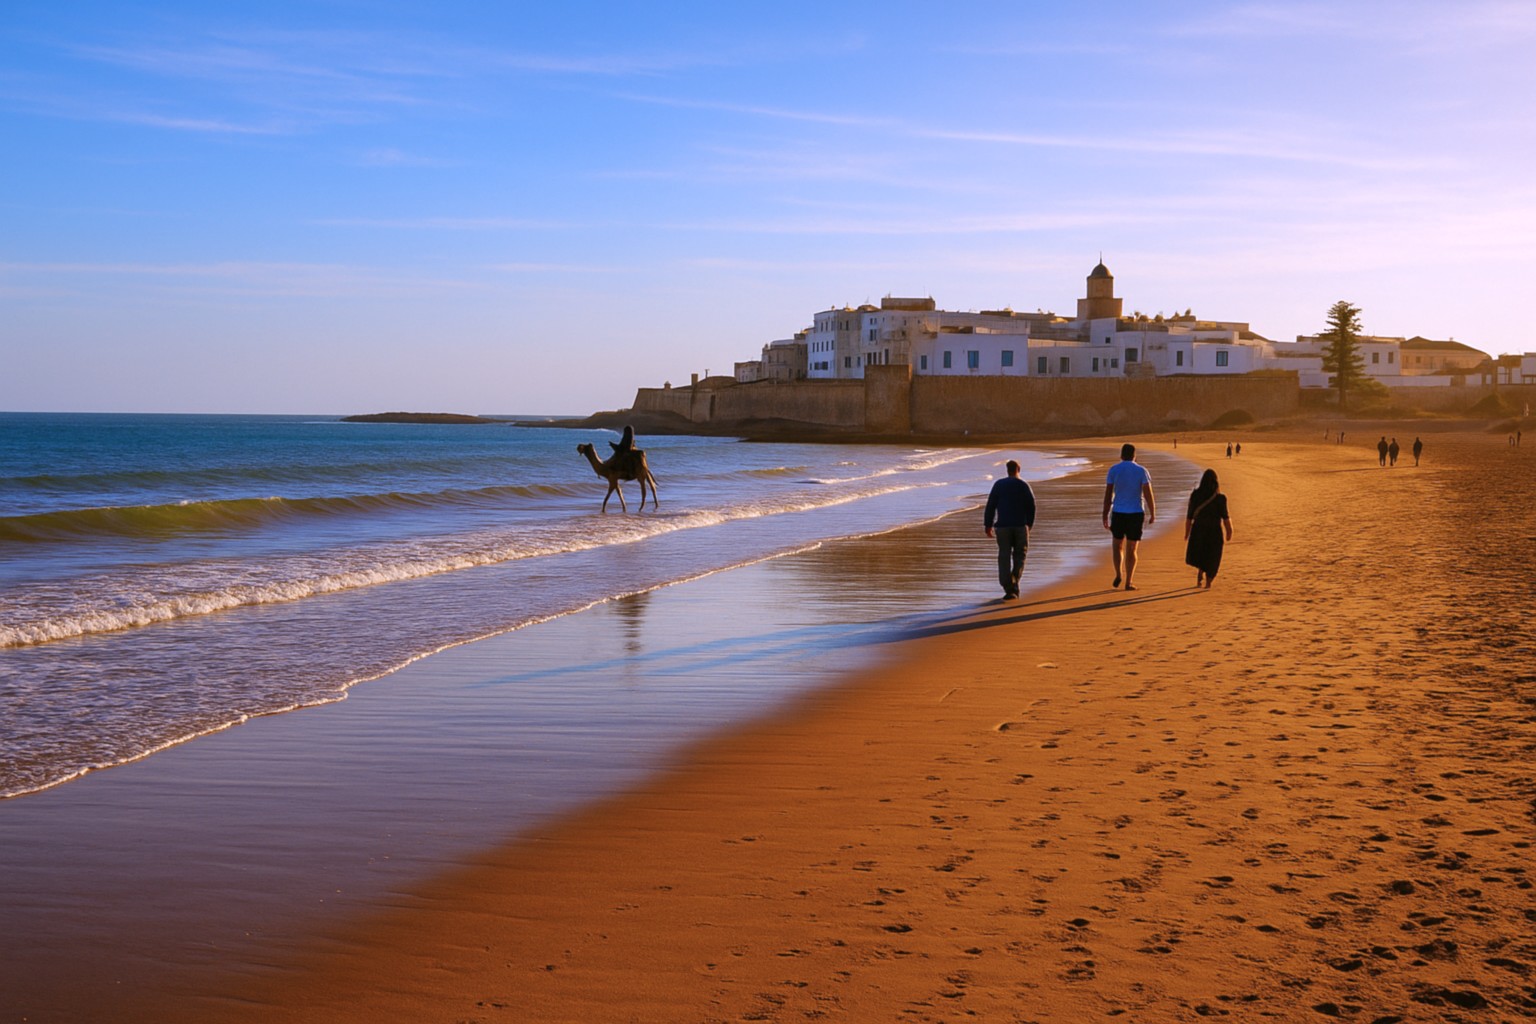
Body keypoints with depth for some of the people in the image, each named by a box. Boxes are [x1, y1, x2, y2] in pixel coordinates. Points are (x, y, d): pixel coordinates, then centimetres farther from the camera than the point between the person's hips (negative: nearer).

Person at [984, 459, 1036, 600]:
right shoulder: (1024, 485, 1)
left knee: (1004, 557, 2)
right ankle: (1014, 582, -4)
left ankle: (1008, 588, -7)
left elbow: (991, 505, -2)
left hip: (1003, 526, 0)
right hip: (1021, 525, 0)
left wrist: (988, 525, 4)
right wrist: (1029, 525, 14)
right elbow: (1031, 507, 1)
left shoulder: (999, 484, 2)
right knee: (1019, 555, 14)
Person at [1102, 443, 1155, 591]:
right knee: (1131, 549, 8)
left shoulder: (1113, 470, 0)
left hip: (1118, 513, 0)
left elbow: (1108, 495, -1)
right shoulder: (1141, 470, -1)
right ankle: (1129, 582, 7)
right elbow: (1148, 494, -7)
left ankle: (1118, 574, -3)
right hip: (1136, 514, 0)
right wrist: (1152, 514, 2)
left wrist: (1105, 516, 4)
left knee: (1117, 545, 17)